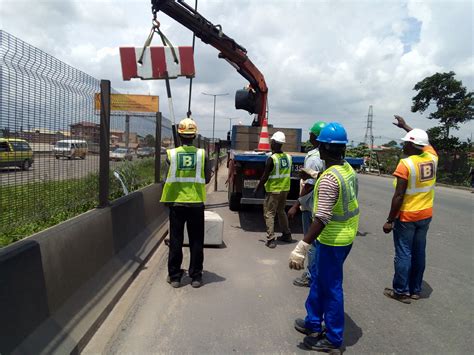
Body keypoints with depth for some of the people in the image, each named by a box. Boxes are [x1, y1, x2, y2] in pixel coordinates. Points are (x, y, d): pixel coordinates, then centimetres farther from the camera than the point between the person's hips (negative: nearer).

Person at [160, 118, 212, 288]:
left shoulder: (171, 154, -5)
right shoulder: (202, 154, -5)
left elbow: (168, 176, 2)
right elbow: (207, 179, -1)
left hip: (176, 202, 0)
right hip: (196, 203, 0)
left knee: (176, 240, 11)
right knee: (196, 241, 10)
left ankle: (174, 277, 19)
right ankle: (196, 276, 17)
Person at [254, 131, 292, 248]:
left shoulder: (271, 159, -18)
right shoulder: (288, 157, 1)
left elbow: (265, 177, -16)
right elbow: (287, 173, 9)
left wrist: (257, 189, -6)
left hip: (273, 190, -6)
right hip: (285, 189, 7)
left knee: (269, 214, 2)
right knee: (281, 211, 22)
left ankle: (271, 240, -1)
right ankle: (287, 235, 31)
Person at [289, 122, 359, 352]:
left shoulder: (329, 178, -25)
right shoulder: (348, 169, 3)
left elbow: (322, 218, -31)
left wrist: (301, 247, -31)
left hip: (333, 240, -9)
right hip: (344, 236, 9)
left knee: (330, 288, 6)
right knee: (318, 279, 22)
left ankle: (333, 339, 24)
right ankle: (313, 323, 37)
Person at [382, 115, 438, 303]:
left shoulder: (405, 164, -18)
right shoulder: (432, 157, 0)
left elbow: (399, 196, -20)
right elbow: (424, 142, 24)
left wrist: (390, 220, -13)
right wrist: (405, 126, 33)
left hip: (406, 216, -7)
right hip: (425, 215, 7)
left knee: (403, 254, 3)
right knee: (419, 252, 14)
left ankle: (401, 291, 12)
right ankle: (415, 289, 26)